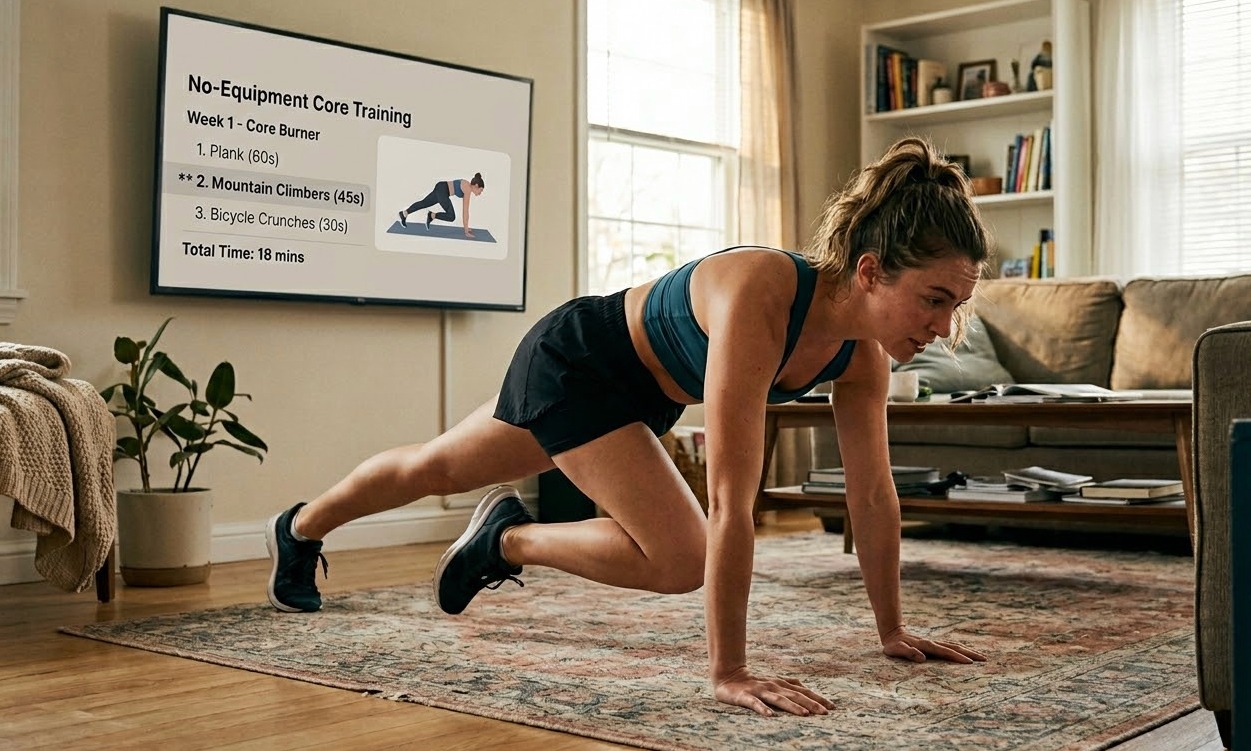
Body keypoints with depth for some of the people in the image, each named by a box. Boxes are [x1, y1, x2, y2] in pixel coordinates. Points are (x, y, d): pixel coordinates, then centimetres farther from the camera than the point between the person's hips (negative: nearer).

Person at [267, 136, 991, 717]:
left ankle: (299, 530, 51)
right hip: (574, 357, -7)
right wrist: (729, 672, -41)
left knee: (439, 470, 25)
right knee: (681, 559, -20)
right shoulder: (759, 298, -42)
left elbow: (873, 493, -10)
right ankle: (510, 537, 8)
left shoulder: (864, 348, -20)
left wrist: (894, 629, -7)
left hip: (640, 390, 7)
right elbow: (732, 501, -43)